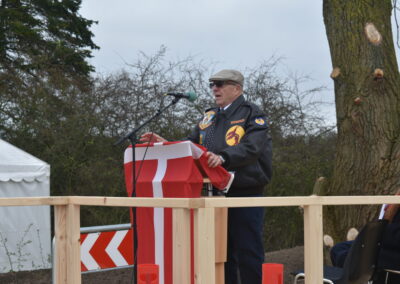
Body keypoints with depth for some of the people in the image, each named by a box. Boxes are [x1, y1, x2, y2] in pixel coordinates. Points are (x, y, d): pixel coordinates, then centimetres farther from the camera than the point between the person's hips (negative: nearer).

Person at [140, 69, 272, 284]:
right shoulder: (209, 117, 19)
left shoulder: (251, 114, -3)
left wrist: (223, 157, -34)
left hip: (245, 194, -7)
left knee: (248, 253, -4)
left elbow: (251, 148, -19)